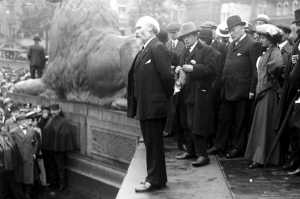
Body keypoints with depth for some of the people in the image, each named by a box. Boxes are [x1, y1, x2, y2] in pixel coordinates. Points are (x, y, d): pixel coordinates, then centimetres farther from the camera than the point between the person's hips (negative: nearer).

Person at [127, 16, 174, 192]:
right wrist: (136, 105, 12)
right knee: (151, 143, 17)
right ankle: (155, 177, 28)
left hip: (155, 106, -9)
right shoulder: (144, 50, 14)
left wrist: (167, 98, -11)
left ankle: (155, 180, 9)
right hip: (145, 106, 9)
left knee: (154, 144, -1)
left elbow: (167, 75, -22)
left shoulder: (157, 48, -16)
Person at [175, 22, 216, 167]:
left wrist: (193, 68, -22)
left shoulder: (206, 50, -5)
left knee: (198, 125, -8)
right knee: (189, 124, 11)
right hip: (188, 94, 7)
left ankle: (202, 155, -2)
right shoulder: (185, 53, 18)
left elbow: (211, 69, -16)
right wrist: (179, 70, 1)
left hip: (201, 94, -7)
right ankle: (190, 151, 22)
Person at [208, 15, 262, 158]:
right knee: (224, 119, 12)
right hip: (228, 90, 7)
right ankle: (220, 146, 21)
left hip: (242, 91, -7)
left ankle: (238, 148, 15)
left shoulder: (253, 45, -8)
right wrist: (223, 85, 9)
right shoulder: (231, 45, 16)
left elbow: (256, 70, -12)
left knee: (241, 121, 4)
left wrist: (252, 90, -15)